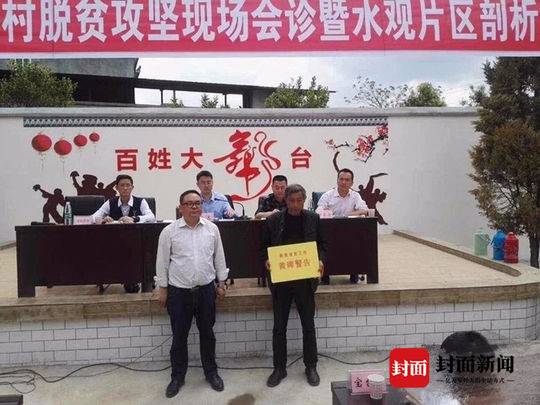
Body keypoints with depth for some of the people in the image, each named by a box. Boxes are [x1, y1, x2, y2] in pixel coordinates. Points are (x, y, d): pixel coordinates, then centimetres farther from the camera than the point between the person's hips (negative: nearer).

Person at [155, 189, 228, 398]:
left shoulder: (212, 229, 0)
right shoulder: (169, 231, -7)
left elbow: (219, 257, 8)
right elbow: (162, 261, -1)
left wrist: (221, 283, 9)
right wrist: (162, 288, 1)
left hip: (206, 289, 2)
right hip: (178, 291, -2)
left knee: (207, 333, 14)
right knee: (179, 336, 10)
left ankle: (211, 372, 31)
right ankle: (177, 376, 27)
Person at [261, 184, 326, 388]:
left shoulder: (313, 218, 0)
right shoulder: (273, 220, -2)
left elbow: (321, 244, 8)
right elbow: (265, 246, 5)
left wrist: (321, 260, -11)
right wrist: (267, 260, -14)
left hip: (305, 279, 0)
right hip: (280, 279, 0)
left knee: (308, 325, 11)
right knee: (279, 327, 9)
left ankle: (311, 367, 27)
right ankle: (279, 368, 25)